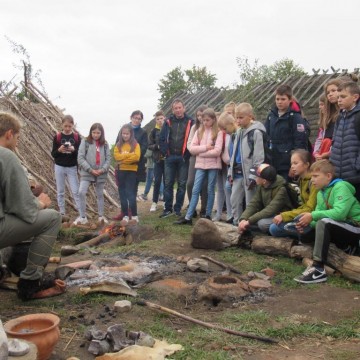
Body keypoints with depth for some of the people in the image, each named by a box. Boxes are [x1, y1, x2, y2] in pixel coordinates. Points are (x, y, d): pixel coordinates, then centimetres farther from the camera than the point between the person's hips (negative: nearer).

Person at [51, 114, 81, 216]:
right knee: (60, 192, 7)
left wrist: (74, 150, -21)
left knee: (76, 191, -2)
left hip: (72, 168, -1)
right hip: (59, 167, 1)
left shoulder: (77, 137, -2)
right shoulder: (57, 137, -2)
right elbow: (53, 154, 0)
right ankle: (62, 213, 16)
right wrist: (59, 150, -20)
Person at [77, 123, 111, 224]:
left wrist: (102, 169, -14)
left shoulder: (105, 144, 5)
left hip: (101, 174, 2)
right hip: (87, 173, -2)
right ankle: (83, 217, -5)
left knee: (100, 195, 13)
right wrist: (90, 170, -14)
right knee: (81, 192, -16)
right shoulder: (85, 141, -2)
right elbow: (80, 158, -7)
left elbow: (108, 159, 3)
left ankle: (101, 216, 25)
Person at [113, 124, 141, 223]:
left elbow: (136, 157, -14)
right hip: (121, 171, 4)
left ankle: (134, 215, -1)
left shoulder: (135, 144, 1)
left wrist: (123, 158, -12)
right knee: (122, 194, 5)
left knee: (131, 193, -7)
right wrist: (129, 155, -13)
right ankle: (125, 215, 11)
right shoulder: (118, 145, 10)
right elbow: (116, 156, -5)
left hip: (131, 171, -4)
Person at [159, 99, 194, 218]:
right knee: (168, 183, 4)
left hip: (183, 158, -2)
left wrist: (187, 154, -10)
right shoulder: (168, 122, 7)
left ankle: (178, 208, 13)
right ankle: (168, 208, 12)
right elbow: (162, 138, 7)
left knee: (182, 184, 4)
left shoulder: (190, 122, -1)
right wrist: (165, 152, -3)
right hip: (170, 157, 2)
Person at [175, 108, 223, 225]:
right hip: (200, 165, 3)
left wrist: (200, 152, -9)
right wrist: (205, 147, -13)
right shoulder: (199, 131, 8)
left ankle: (208, 216, 17)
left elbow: (217, 151, -14)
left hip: (213, 165, -3)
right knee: (195, 190, 2)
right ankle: (188, 217, 1)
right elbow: (192, 148, 0)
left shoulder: (218, 133, -3)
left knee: (210, 190, 6)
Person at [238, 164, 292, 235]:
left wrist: (249, 221, -33)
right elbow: (253, 204, -6)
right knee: (244, 220, -7)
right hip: (269, 216, 8)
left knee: (263, 223, -35)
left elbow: (270, 210, -33)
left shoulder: (281, 189, -26)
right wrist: (243, 219, -23)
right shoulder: (261, 186, -3)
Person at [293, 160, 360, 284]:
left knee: (323, 223, -32)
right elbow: (319, 215, 2)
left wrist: (313, 216, -27)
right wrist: (307, 223, -18)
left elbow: (340, 213, -31)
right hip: (341, 230, 9)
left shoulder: (341, 187, -16)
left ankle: (318, 269, -31)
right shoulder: (321, 192, 8)